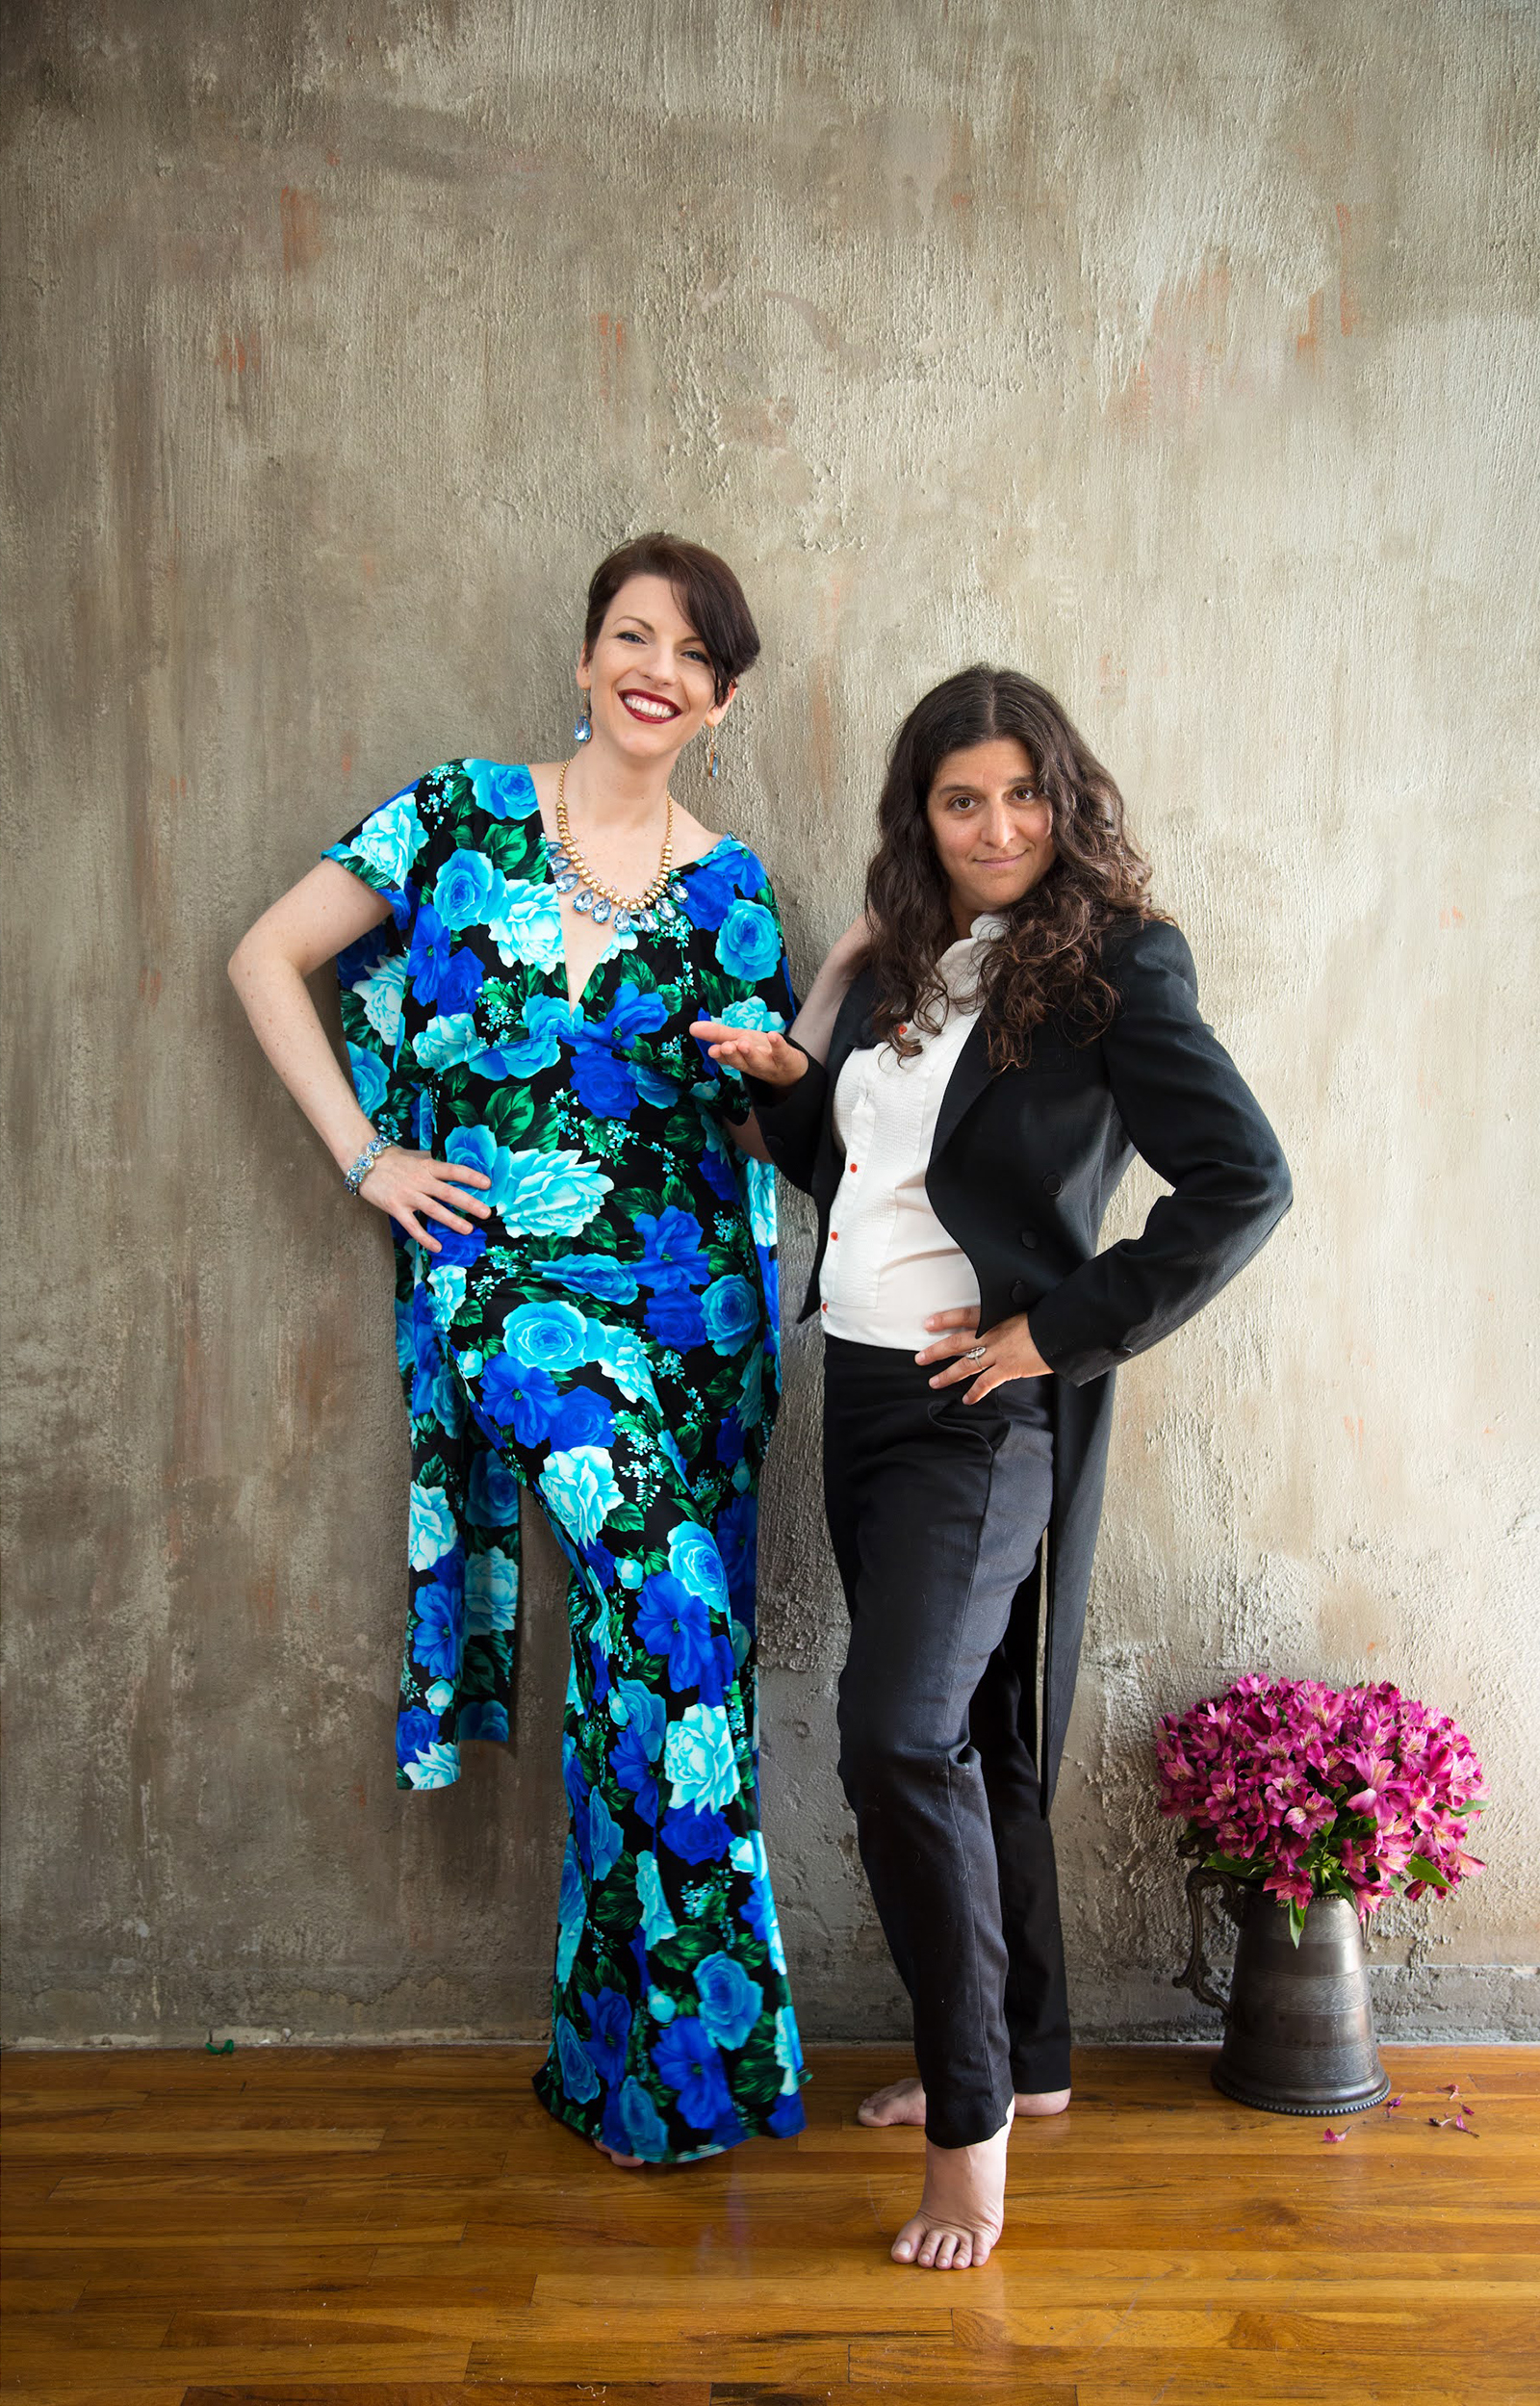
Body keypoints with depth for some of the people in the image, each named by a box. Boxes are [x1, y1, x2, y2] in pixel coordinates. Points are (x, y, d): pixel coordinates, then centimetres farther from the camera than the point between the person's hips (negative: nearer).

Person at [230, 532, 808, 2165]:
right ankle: (694, 2047, 5)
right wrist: (368, 1158, -2)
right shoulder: (462, 814, 2)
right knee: (671, 1615, -15)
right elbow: (266, 959, 5)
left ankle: (616, 2054, 25)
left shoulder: (728, 893, 9)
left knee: (647, 1646, 7)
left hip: (688, 1300, 4)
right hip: (510, 1281, -3)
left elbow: (757, 1124, 10)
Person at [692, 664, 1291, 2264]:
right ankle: (1024, 2056, 32)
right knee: (965, 1735, 15)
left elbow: (1243, 1183, -17)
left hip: (987, 1406, -7)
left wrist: (1063, 1331, -16)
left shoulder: (1112, 964, -9)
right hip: (864, 1381, 7)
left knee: (903, 1736, -15)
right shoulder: (895, 966, 12)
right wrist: (790, 1082, 2)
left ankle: (972, 2114, 4)